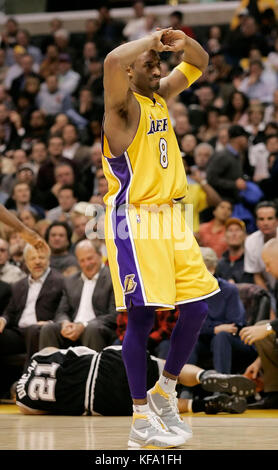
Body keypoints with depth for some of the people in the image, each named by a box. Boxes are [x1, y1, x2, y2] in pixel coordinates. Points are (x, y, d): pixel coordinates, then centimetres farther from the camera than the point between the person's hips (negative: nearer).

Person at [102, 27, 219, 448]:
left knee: (196, 308, 8)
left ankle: (164, 391, 26)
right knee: (142, 317, -6)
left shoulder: (161, 96, 13)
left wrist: (183, 43, 2)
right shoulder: (123, 105, -10)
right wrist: (152, 39, -16)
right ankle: (141, 423, -1)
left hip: (170, 216, 8)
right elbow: (113, 60, -32)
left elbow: (199, 64, 24)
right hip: (134, 222, -8)